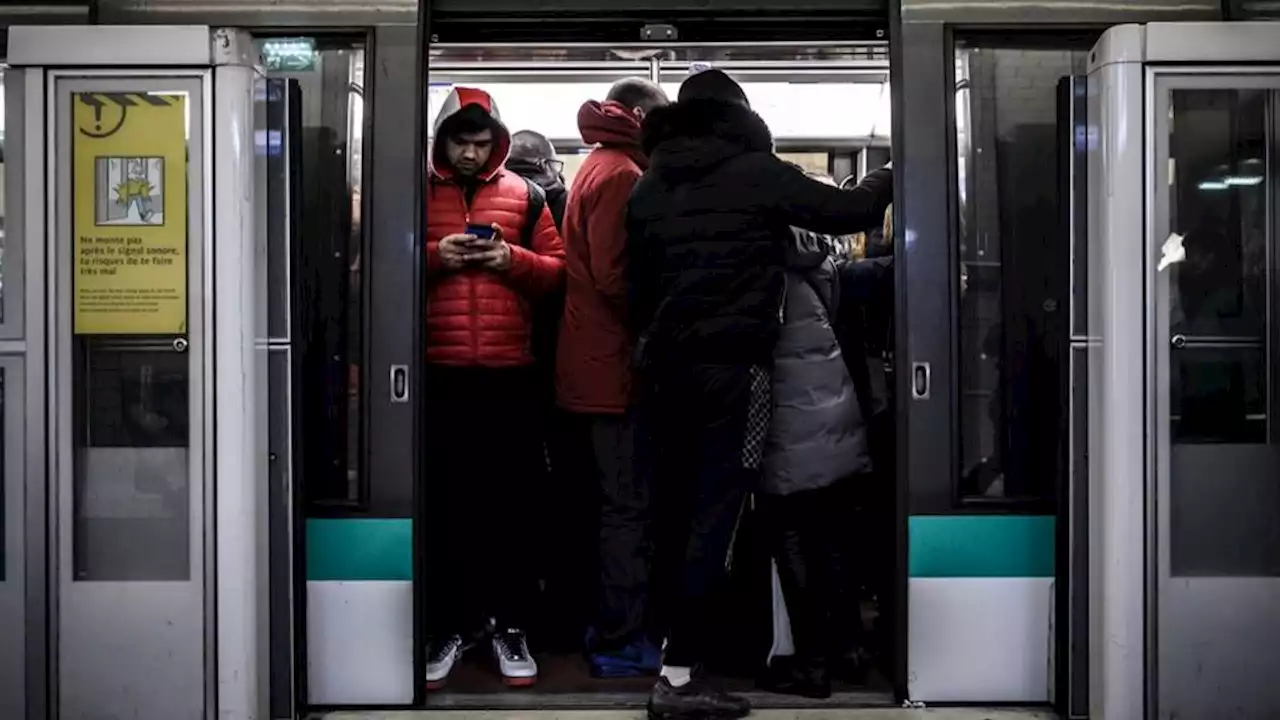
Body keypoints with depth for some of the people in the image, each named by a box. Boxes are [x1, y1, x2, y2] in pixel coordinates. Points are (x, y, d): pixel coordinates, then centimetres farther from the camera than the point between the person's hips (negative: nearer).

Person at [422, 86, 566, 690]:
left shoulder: (523, 195, 10)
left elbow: (557, 270, 8)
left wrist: (511, 259, -10)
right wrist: (436, 256, -12)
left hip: (509, 373, 0)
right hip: (436, 373, 0)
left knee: (508, 501, 5)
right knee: (442, 502, 5)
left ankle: (510, 626, 16)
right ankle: (446, 626, 16)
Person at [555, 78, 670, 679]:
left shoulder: (599, 167, 18)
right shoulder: (620, 174, -13)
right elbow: (617, 278, -21)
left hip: (594, 367, 10)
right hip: (616, 366, -10)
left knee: (619, 504, 17)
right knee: (629, 509, -2)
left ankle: (613, 629, 26)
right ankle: (619, 646, 6)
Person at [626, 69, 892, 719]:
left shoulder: (649, 186, 13)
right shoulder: (758, 173, -2)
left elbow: (636, 287, 16)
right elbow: (848, 210, 4)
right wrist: (888, 178, 24)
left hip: (668, 364, 6)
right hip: (734, 364, -6)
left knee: (678, 507, 14)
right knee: (715, 511, -6)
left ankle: (676, 638, 25)